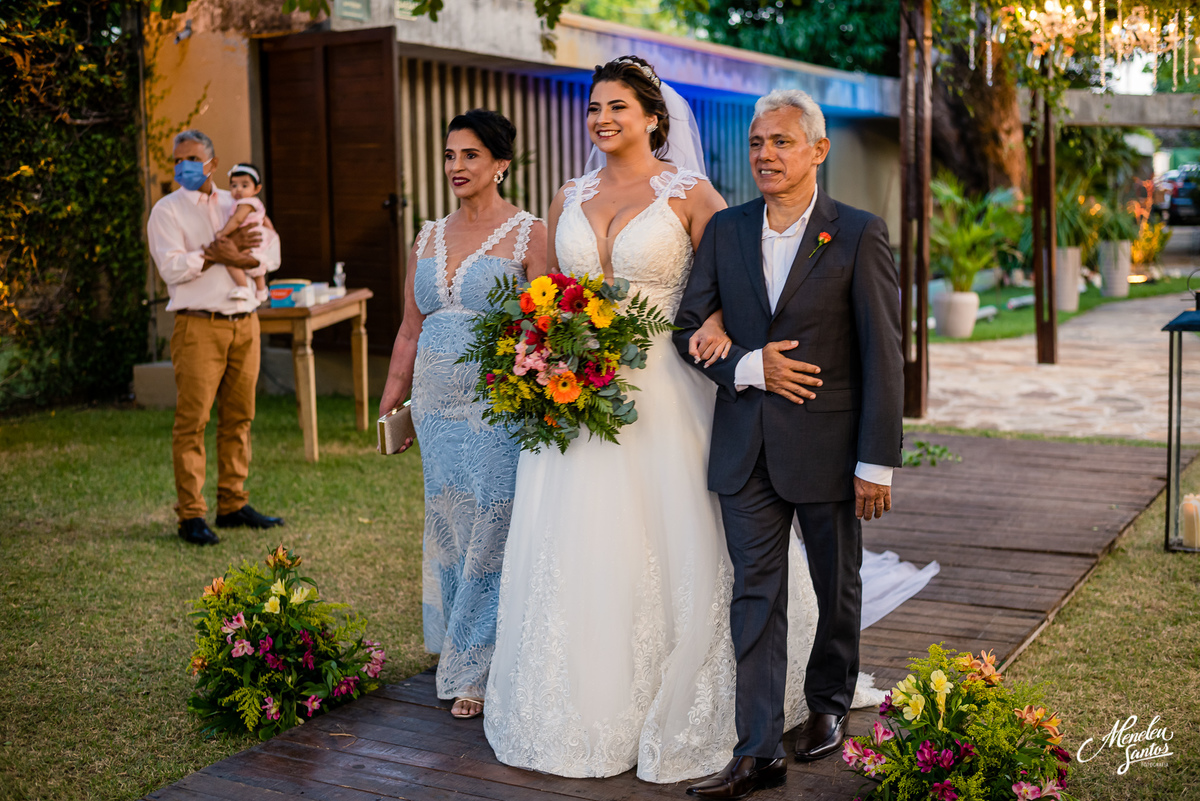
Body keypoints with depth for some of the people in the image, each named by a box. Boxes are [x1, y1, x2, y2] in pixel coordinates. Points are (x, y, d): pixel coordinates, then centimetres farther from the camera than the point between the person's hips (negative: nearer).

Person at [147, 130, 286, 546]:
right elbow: (171, 267, -9)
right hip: (198, 326, -4)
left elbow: (271, 253, 6)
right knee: (192, 421, -7)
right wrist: (218, 251, -14)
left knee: (238, 418, 7)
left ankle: (233, 504, 15)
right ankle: (191, 515, -4)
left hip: (245, 323, 5)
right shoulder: (167, 211, 4)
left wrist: (238, 257, -12)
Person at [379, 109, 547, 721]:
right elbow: (411, 332, 18)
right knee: (448, 527, 8)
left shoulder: (529, 235, -4)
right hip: (438, 405, 5)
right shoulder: (429, 238, 14)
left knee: (492, 526, -3)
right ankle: (462, 659, 20)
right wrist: (389, 404, 17)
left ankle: (476, 670, 10)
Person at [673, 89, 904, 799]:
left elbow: (883, 355, -9)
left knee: (838, 588, 14)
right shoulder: (726, 231, 6)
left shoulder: (859, 234, -6)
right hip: (746, 447, 3)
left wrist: (877, 462, -13)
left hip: (827, 446, -2)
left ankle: (829, 703, 38)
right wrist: (750, 366, -13)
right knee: (756, 594, 2)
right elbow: (690, 326, 7)